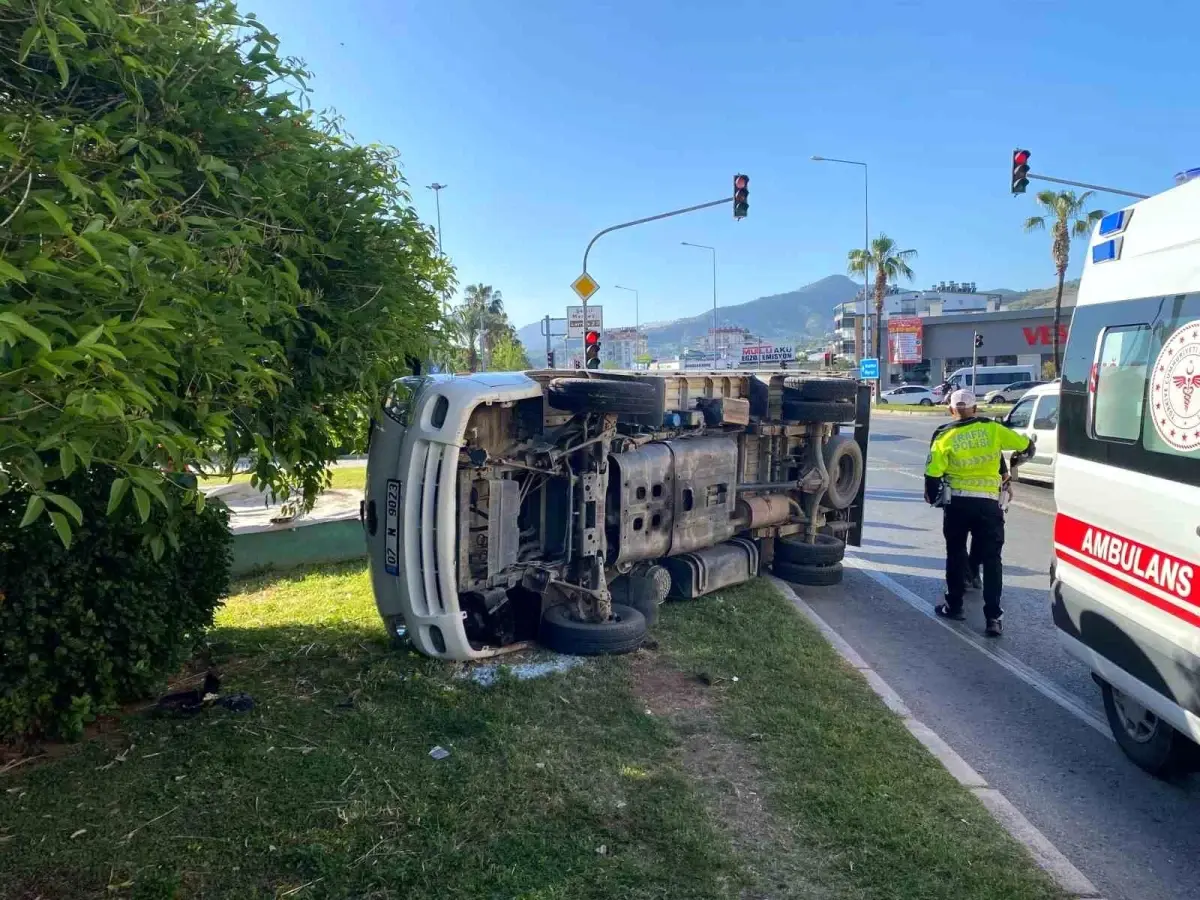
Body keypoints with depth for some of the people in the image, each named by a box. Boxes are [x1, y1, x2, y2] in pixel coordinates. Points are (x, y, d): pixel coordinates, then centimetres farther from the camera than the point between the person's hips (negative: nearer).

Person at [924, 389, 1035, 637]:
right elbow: (1027, 447, 7)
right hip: (988, 502, 0)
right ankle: (994, 616, -2)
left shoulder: (945, 437, -3)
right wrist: (1014, 462, 28)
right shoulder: (992, 429, 0)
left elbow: (933, 475, -7)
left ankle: (954, 606, 23)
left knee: (956, 553, 15)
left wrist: (933, 498, 11)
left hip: (957, 502, 0)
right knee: (991, 558, 4)